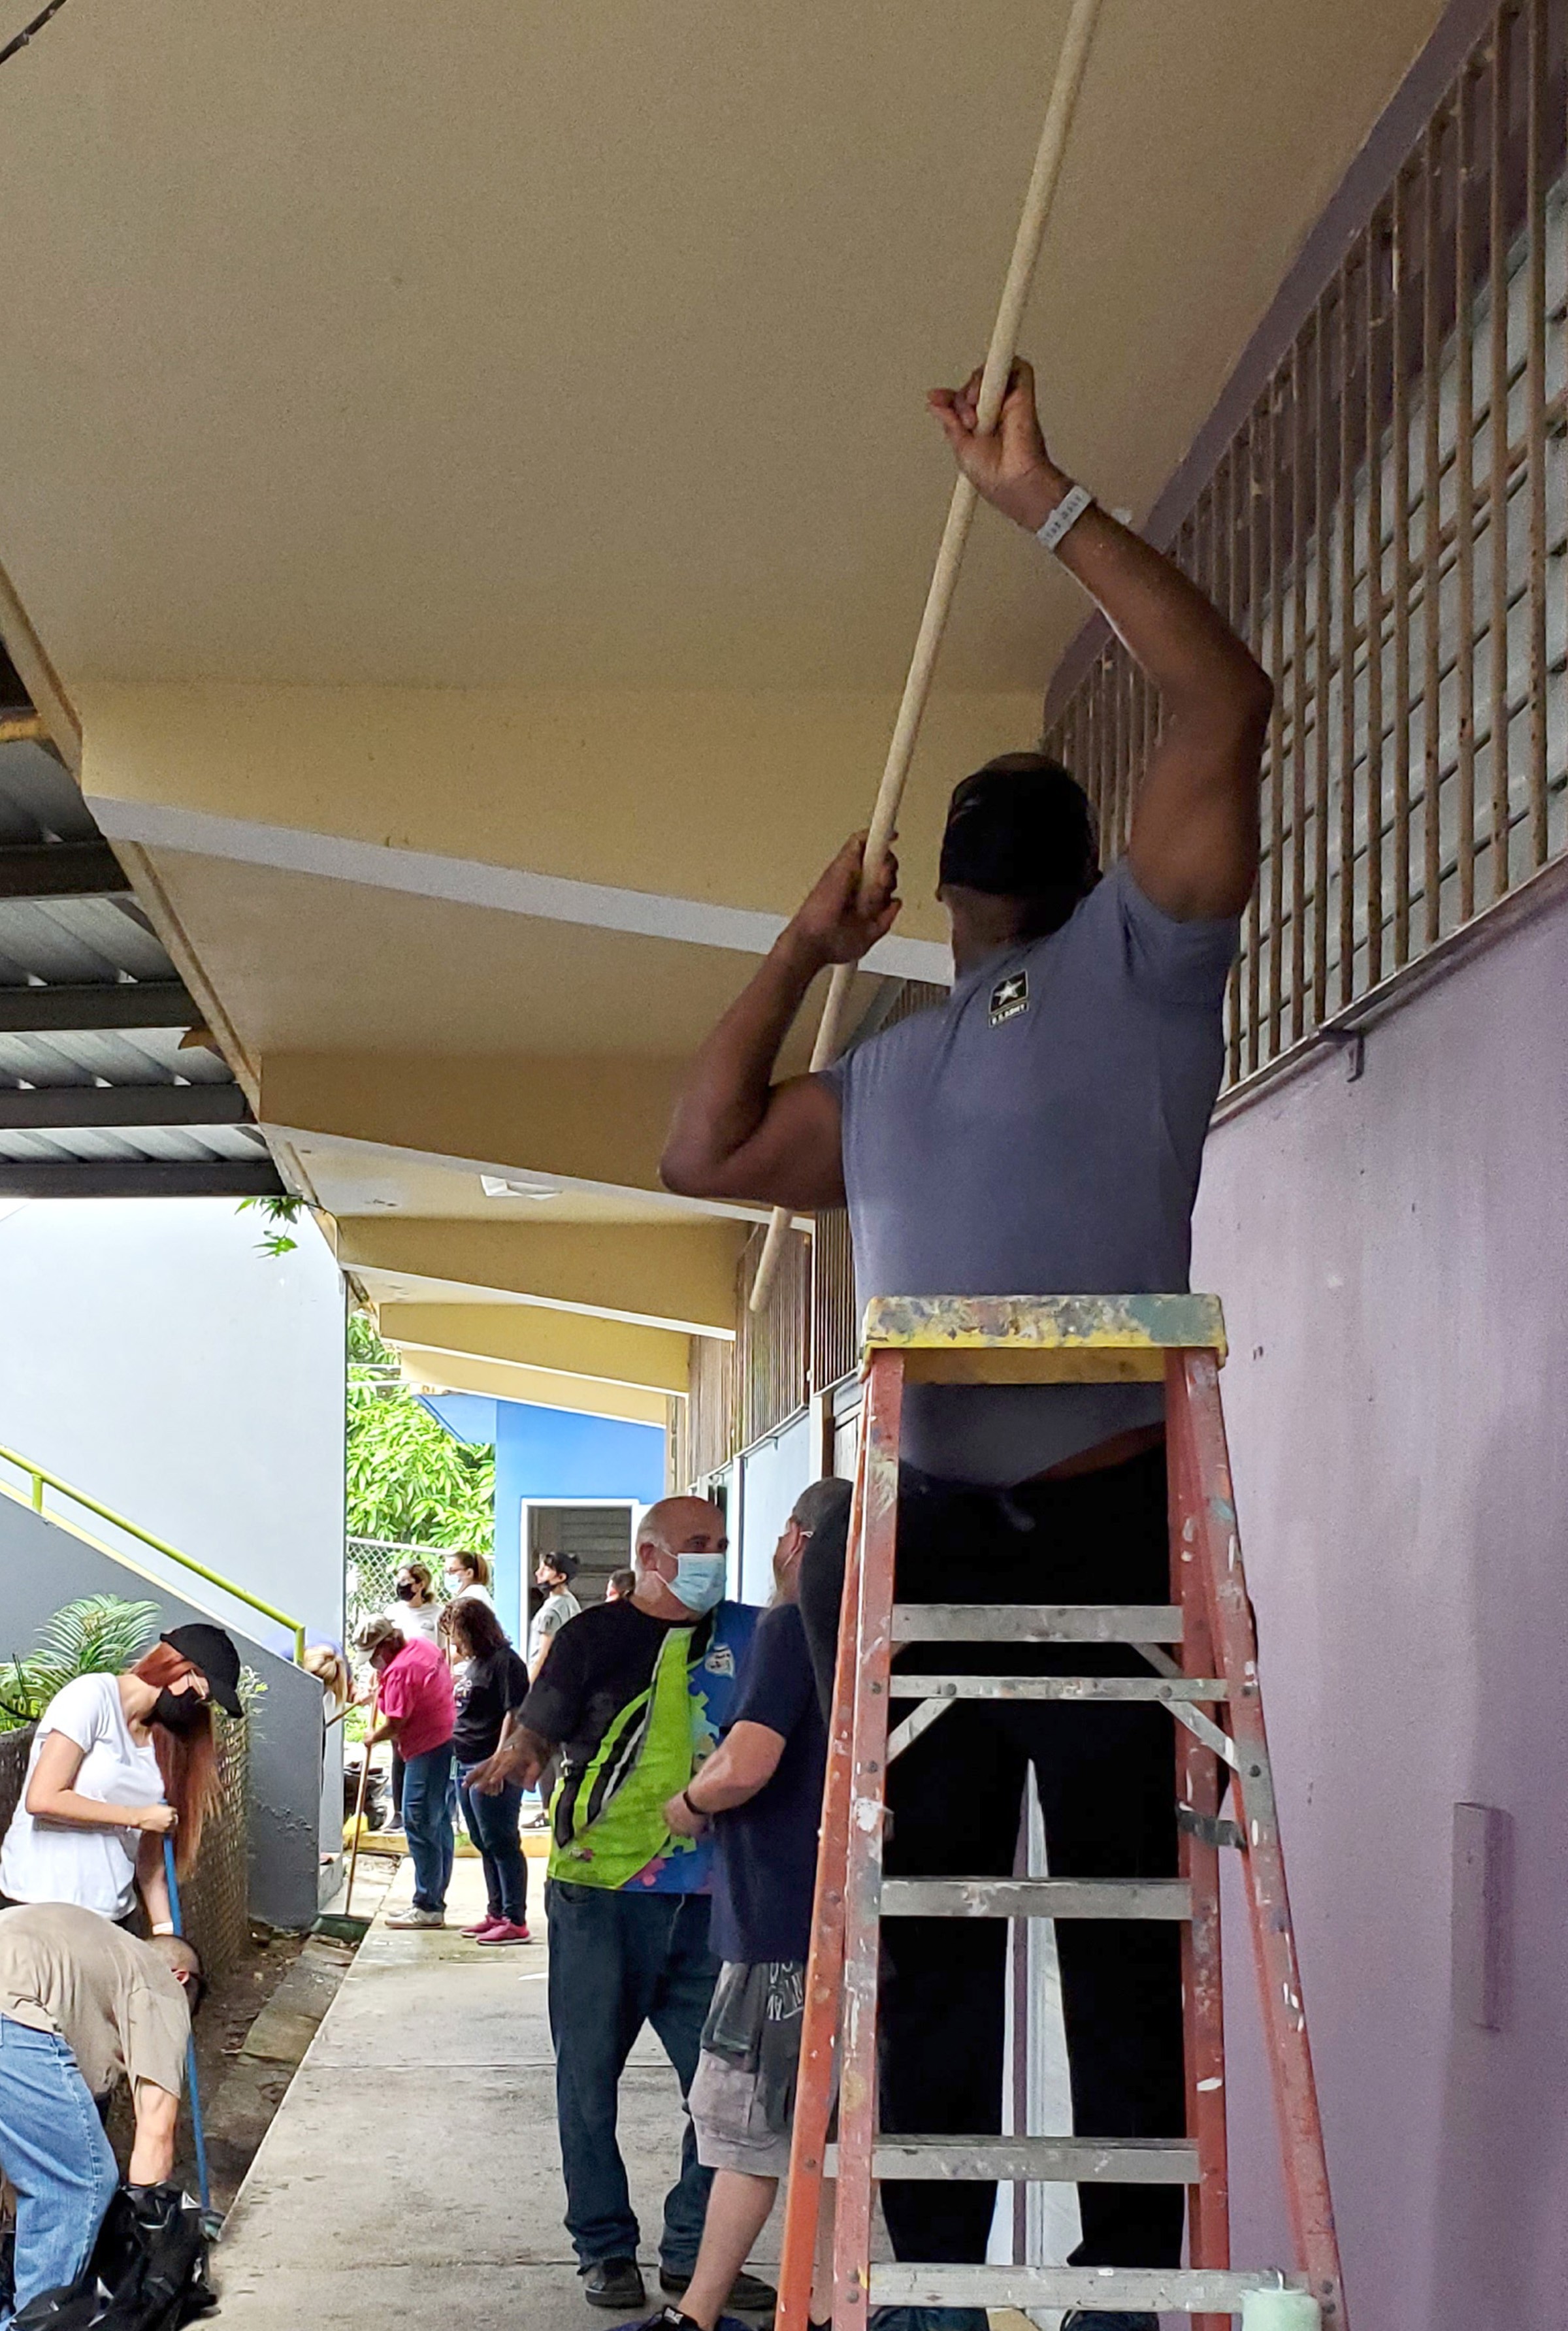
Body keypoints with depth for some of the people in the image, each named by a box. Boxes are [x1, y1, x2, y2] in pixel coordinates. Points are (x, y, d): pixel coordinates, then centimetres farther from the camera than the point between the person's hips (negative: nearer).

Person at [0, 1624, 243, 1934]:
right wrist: (139, 1817, -10)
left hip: (111, 1910, 7)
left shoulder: (164, 1740, 13)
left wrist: (165, 1931, 1)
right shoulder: (91, 1696, -8)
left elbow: (149, 1855, 11)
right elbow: (42, 1799, -17)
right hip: (43, 1905, -7)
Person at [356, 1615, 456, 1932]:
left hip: (428, 1752, -11)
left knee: (420, 1826, -6)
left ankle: (427, 1907, -4)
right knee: (439, 1826, 14)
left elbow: (395, 1723, -19)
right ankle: (434, 1902, 20)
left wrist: (373, 1738, 0)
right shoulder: (421, 1646, 12)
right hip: (449, 1742, 11)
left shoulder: (400, 1671, -18)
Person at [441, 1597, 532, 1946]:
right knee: (485, 1845, 15)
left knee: (501, 1843, -6)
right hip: (467, 1766, 10)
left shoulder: (504, 1662, -13)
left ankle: (515, 1921, -3)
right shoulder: (471, 1664, 16)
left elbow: (514, 1717, -18)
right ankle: (496, 1914, 23)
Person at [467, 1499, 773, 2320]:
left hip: (703, 1902, 3)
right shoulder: (595, 1636, 0)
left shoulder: (745, 1635, 10)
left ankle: (693, 2251, 16)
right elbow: (536, 1723, -7)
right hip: (600, 1894, -3)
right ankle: (604, 2248, 18)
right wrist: (513, 1758, -28)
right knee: (589, 2076, 4)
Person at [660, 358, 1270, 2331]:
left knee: (1125, 1932, -2)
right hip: (921, 1526, 6)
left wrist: (1046, 504, -4)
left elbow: (1221, 703, -4)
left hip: (1109, 1514, -6)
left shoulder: (1135, 962, 7)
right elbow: (704, 1156, 24)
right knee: (925, 1934, 9)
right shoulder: (886, 1067, 24)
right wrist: (801, 949, 24)